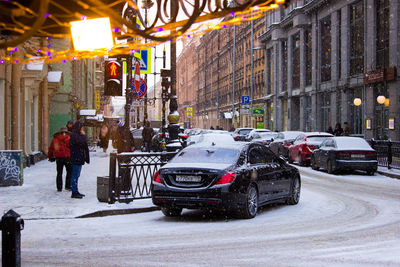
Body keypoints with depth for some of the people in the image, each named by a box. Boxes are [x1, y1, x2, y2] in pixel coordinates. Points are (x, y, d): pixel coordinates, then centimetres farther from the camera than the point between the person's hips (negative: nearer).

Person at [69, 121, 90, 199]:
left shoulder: (77, 135, 18)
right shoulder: (74, 135, -13)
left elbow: (83, 144, 22)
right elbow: (80, 143, -24)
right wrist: (83, 135, -13)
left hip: (78, 158, 10)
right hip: (76, 158, -10)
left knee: (76, 175, 14)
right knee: (75, 175, -7)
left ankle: (76, 191, 20)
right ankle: (74, 193, -5)